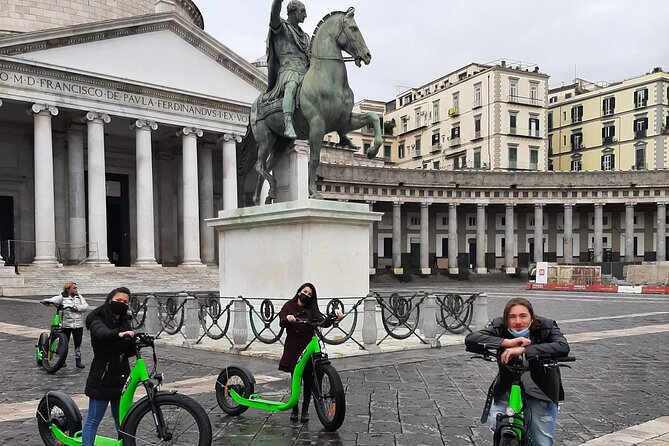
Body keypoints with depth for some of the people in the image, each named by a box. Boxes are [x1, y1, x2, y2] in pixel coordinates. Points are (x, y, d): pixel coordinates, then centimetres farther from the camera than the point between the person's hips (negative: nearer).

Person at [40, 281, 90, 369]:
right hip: (66, 324, -2)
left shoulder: (79, 297, 10)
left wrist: (76, 308, -13)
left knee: (78, 343, 5)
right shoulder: (62, 297, 0)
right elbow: (55, 300, -19)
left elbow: (86, 306, 1)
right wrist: (45, 301, -38)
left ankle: (78, 360, 14)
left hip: (78, 324, 2)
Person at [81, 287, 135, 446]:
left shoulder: (124, 322, 10)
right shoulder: (98, 319, -8)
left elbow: (128, 352, 8)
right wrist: (119, 334, -53)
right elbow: (102, 333, -34)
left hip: (121, 377, 6)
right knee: (93, 420, 0)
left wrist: (136, 343, -13)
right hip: (102, 378, -6)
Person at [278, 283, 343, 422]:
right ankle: (294, 409, 20)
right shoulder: (289, 306, 7)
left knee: (308, 380, 1)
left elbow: (324, 322, -7)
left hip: (308, 347, 1)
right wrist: (287, 319, -30)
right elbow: (281, 323, -7)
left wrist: (334, 316, -25)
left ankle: (305, 410, 14)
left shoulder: (312, 310, 8)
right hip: (293, 348, -1)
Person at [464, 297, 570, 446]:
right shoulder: (499, 327, -16)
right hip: (507, 388, 1)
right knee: (495, 424, -14)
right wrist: (507, 342, -42)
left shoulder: (546, 327, -18)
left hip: (540, 393, -1)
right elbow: (470, 339, -31)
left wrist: (523, 350, -47)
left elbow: (563, 347, -38)